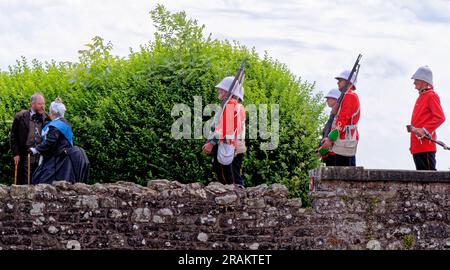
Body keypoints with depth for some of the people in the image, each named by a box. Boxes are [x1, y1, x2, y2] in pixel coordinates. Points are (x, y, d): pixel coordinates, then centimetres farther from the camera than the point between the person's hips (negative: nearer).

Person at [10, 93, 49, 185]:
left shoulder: (46, 118, 6)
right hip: (25, 158, -2)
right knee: (25, 184, -1)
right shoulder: (20, 117, 2)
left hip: (42, 158, 2)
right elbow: (13, 136, 4)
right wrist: (16, 154, -2)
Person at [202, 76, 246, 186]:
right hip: (239, 148, 10)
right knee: (236, 179, 11)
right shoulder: (240, 107, 19)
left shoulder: (229, 105, -9)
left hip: (226, 148, -10)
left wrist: (211, 143, -20)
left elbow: (223, 127, -19)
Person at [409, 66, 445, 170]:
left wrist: (424, 130, -22)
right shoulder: (421, 97, 21)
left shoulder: (431, 96, -7)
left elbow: (440, 118, -18)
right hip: (417, 146, 10)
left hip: (426, 146, -10)